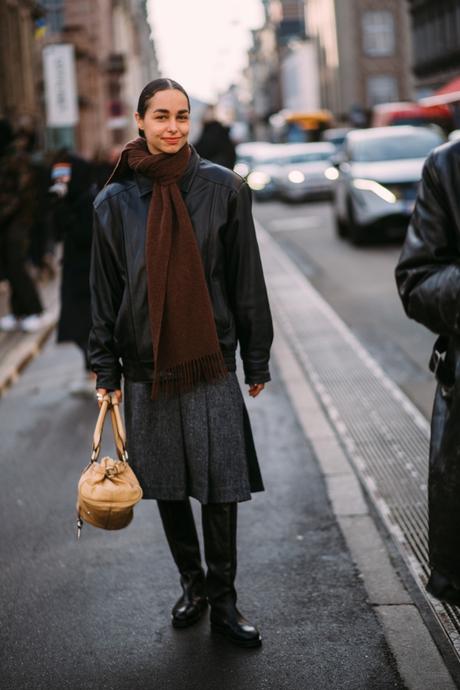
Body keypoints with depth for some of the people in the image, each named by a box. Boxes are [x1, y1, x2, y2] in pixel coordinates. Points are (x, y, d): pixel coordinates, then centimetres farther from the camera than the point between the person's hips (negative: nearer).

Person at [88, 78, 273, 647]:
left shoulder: (222, 188, -1)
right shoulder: (115, 201, 1)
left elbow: (247, 281, 3)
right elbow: (104, 292, 6)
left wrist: (256, 360, 4)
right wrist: (106, 370, 3)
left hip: (210, 364, -1)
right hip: (147, 368, 2)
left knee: (218, 486, 0)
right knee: (168, 489, 11)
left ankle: (222, 602, 15)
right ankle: (193, 585, 31)